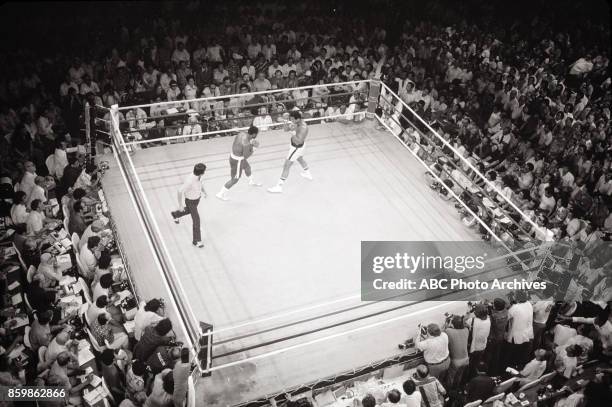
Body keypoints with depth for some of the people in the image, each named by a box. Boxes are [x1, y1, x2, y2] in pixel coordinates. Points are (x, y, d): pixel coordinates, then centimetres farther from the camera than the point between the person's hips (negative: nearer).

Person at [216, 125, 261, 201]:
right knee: (234, 180, 11)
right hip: (237, 161, -9)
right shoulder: (247, 143, -33)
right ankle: (221, 194, 22)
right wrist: (253, 150, -10)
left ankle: (251, 182, 63)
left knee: (247, 167, 34)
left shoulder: (241, 134, -9)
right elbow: (246, 156, -25)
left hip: (233, 154, 9)